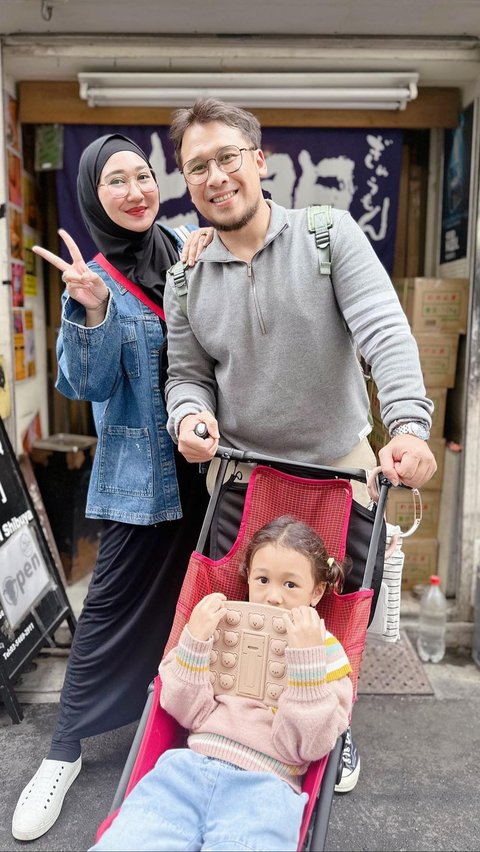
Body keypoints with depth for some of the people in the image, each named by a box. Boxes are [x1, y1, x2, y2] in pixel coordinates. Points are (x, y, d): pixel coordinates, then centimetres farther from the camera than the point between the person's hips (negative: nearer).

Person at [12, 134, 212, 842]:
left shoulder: (189, 252, 4)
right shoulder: (92, 280, -6)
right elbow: (87, 386, -14)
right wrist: (93, 311, -29)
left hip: (206, 458, 4)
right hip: (141, 471, -4)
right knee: (115, 603, 3)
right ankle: (65, 749, 21)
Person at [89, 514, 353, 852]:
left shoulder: (326, 652, 6)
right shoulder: (225, 627, 11)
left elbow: (308, 745, -6)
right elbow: (187, 713, 5)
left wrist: (305, 656, -15)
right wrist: (194, 640, -7)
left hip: (264, 786, -1)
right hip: (191, 765, 2)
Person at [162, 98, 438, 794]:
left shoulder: (330, 234, -8)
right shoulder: (186, 279, 0)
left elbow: (386, 332, -18)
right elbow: (187, 374, 7)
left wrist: (409, 425, -31)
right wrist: (188, 416, -16)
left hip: (340, 466, -1)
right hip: (239, 473, 2)